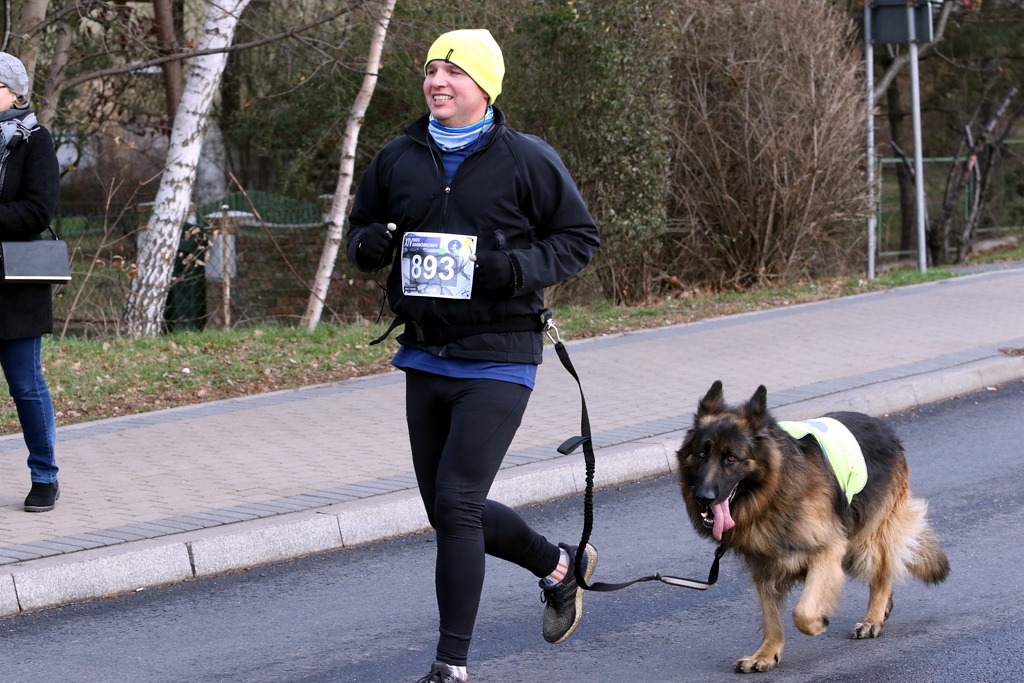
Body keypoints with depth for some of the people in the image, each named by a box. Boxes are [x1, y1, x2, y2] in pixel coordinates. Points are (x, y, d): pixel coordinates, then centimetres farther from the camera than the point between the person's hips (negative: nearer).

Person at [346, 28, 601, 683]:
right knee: (449, 511, 13)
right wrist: (370, 243, -7)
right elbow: (361, 230, 18)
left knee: (456, 504, -13)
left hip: (497, 362, -6)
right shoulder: (398, 160, 6)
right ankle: (559, 564, 40)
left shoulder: (527, 160, -7)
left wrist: (520, 267, -20)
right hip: (425, 358, 6)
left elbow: (581, 236, -2)